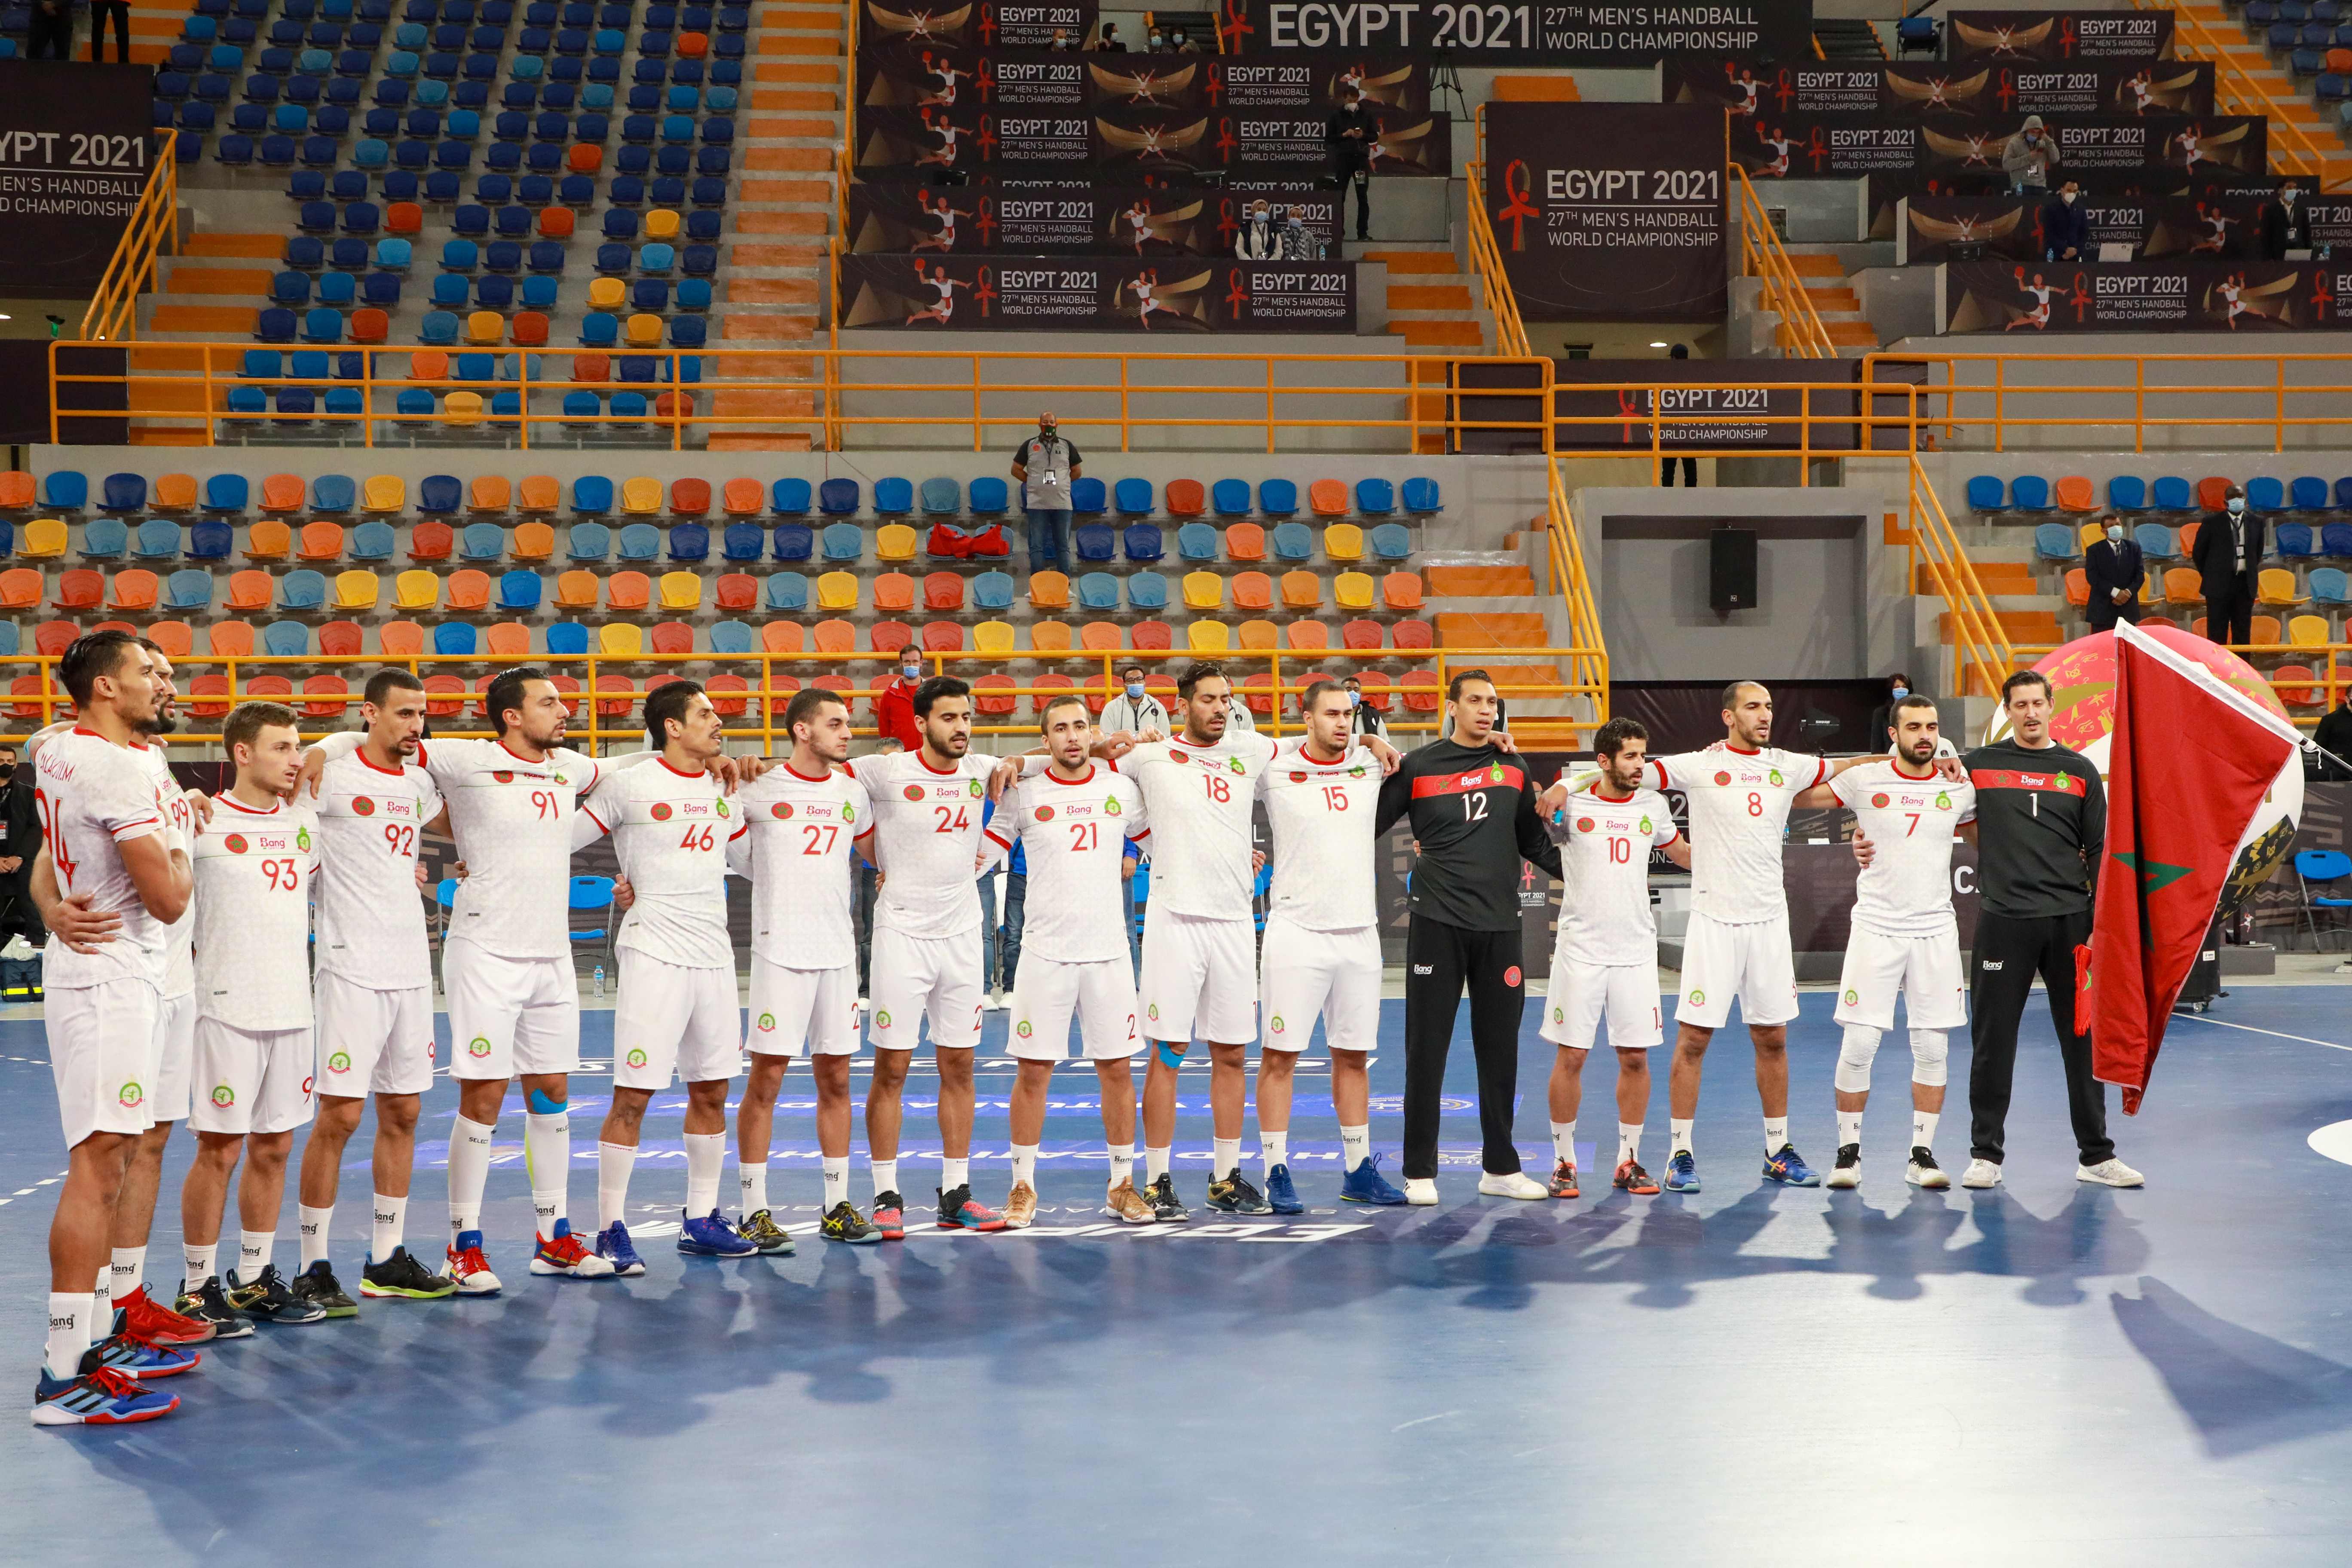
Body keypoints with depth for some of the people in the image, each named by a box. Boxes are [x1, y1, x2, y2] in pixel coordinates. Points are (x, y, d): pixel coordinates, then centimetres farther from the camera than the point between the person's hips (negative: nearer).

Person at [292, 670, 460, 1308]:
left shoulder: (417, 782, 13)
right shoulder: (332, 776, -8)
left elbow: (453, 824, 34)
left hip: (413, 968, 7)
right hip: (353, 969, -7)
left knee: (402, 1114, 10)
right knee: (340, 1116, -6)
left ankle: (387, 1260, 18)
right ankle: (313, 1265, 2)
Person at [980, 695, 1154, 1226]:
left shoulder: (1122, 788, 6)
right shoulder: (1024, 794, 0)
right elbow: (977, 858, 6)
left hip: (1109, 952, 2)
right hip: (1046, 953, -2)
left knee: (1117, 1069, 5)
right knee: (1033, 1073, 1)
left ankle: (1122, 1185, 17)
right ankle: (1023, 1187, 12)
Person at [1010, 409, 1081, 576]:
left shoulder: (1067, 446, 12)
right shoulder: (1029, 445, 9)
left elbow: (1077, 472, 18)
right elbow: (1016, 470, 12)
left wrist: (1061, 483, 11)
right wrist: (1032, 481, 5)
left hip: (1062, 504, 1)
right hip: (1037, 504, -1)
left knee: (1063, 546, 3)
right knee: (1037, 546, -2)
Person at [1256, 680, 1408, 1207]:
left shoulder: (1370, 760, 7)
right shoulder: (1272, 764, -4)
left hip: (1359, 933, 4)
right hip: (1296, 931, -4)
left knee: (1354, 1056, 11)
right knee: (1280, 1055, -3)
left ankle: (1358, 1171, 19)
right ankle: (1277, 1173, 4)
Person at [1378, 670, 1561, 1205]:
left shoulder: (1513, 768, 11)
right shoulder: (1417, 767, 1)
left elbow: (1533, 844, 19)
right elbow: (1367, 827, 3)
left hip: (1500, 925, 3)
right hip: (1438, 922, -3)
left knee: (1500, 1050, 8)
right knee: (1426, 1049, 0)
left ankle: (1500, 1168, 18)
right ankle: (1420, 1172, 8)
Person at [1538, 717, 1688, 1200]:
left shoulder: (1652, 806, 8)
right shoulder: (1571, 804, -4)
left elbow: (1684, 854, 24)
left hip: (1636, 950, 3)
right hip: (1580, 948, -3)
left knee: (1635, 1058, 3)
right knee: (1570, 1057, -2)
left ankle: (1629, 1162, 15)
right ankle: (1564, 1163, 10)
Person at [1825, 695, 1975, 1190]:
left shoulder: (1959, 789, 5)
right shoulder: (1864, 781, -1)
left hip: (1936, 931, 2)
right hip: (1876, 927, -2)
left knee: (1933, 1050, 2)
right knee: (1858, 1046, -5)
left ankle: (1922, 1154, 12)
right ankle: (1848, 1150, 9)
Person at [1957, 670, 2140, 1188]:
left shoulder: (2080, 770, 8)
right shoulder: (1978, 765, 4)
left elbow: (2099, 850, 9)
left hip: (2071, 922, 1)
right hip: (2004, 922, -1)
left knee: (2084, 1040, 5)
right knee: (1993, 1042, 2)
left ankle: (2096, 1155, 15)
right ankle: (1986, 1154, 12)